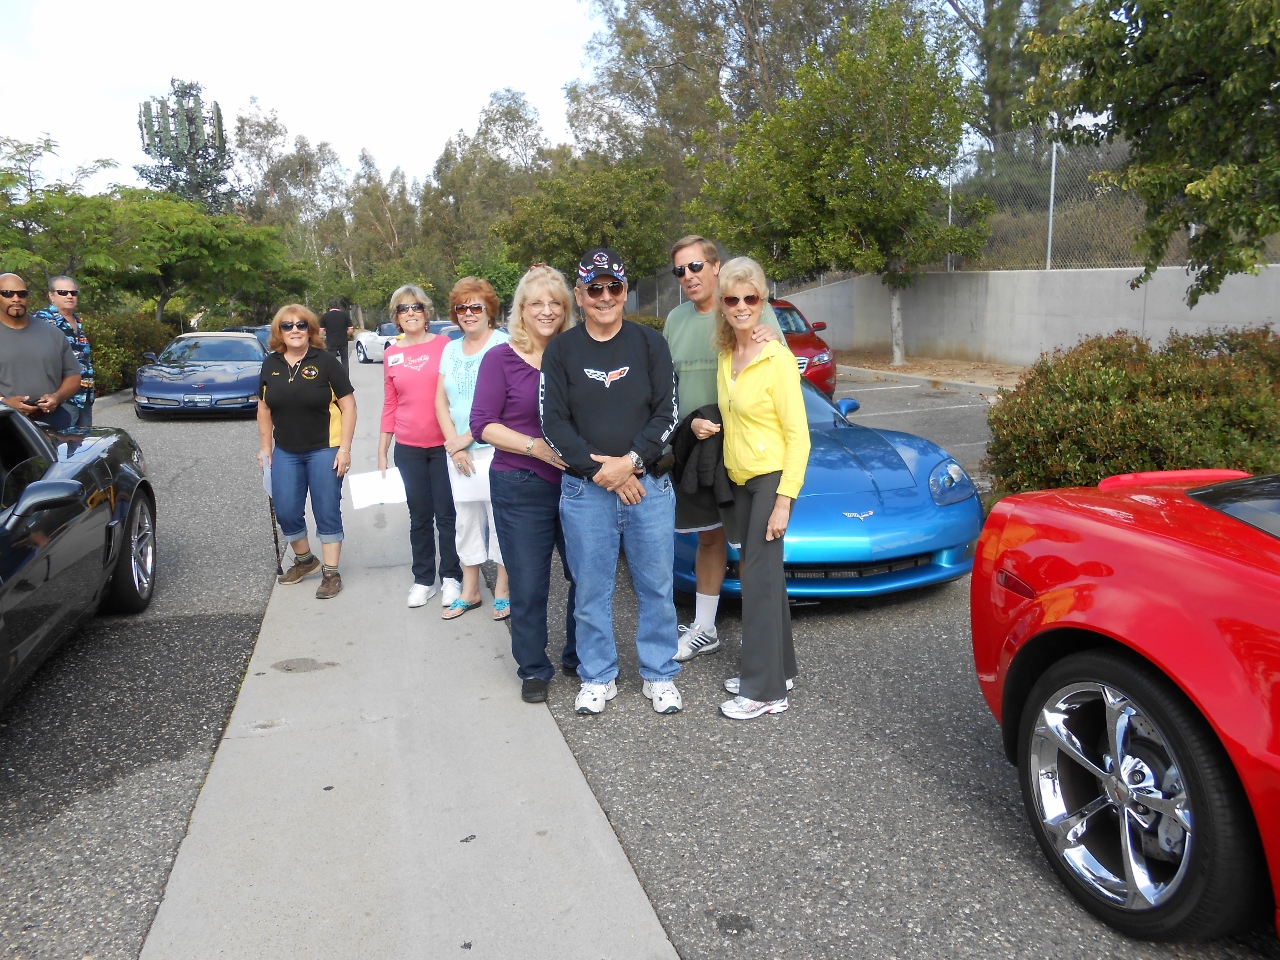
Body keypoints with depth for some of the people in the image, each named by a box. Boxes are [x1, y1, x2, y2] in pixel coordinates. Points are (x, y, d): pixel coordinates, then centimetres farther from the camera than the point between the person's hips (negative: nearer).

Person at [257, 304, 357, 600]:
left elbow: (348, 406, -8)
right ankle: (304, 559, 30)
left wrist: (344, 448, -12)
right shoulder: (271, 365, 6)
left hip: (324, 450, -4)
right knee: (286, 512, 6)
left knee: (327, 512, 2)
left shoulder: (326, 362, -7)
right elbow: (264, 409, 14)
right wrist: (265, 447, 11)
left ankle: (331, 573, 12)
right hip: (285, 453, 4)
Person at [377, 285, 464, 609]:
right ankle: (423, 579, 23)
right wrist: (381, 452, 10)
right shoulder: (391, 355, 6)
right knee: (419, 516, 11)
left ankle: (450, 577, 19)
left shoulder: (444, 344, -3)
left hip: (444, 445, -2)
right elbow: (389, 405, 10)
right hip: (408, 448, 3)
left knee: (446, 515, 4)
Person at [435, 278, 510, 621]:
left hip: (495, 449, -6)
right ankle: (469, 591, 24)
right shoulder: (451, 350, 13)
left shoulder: (503, 345, -8)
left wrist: (466, 438, -12)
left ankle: (502, 590, 15)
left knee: (499, 518, 0)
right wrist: (454, 445, -3)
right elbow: (441, 401, 10)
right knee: (466, 520, 12)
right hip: (459, 451, 6)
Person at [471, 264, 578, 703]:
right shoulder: (502, 358, -4)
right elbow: (483, 424, -6)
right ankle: (533, 670, 23)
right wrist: (535, 446, -17)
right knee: (529, 585, 4)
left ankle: (577, 658, 31)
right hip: (521, 488, -3)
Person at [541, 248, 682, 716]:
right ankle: (597, 677, 24)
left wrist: (631, 461, -14)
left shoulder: (650, 344, 4)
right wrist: (600, 471, -12)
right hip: (584, 489, 0)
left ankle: (659, 676, 24)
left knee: (656, 586, 7)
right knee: (591, 589, 7)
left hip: (649, 484, 0)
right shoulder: (561, 350, 3)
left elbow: (666, 413, -1)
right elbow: (553, 422, -2)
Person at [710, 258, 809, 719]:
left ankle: (765, 690, 2)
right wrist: (705, 425, 6)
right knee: (762, 574, 13)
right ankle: (778, 669, 25)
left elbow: (798, 435, -15)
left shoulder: (777, 359, -14)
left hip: (772, 477, -8)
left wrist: (784, 500, -19)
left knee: (759, 579, -6)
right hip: (740, 479, 8)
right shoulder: (725, 357, 8)